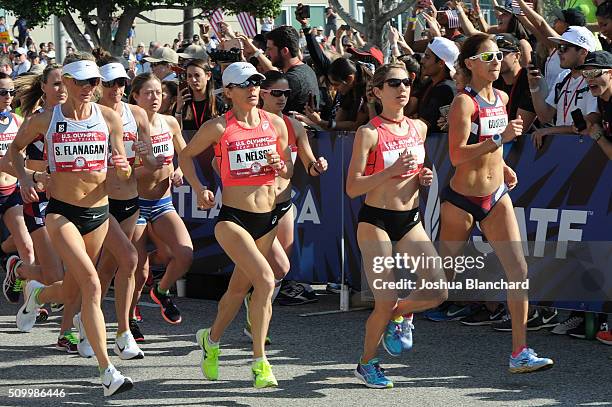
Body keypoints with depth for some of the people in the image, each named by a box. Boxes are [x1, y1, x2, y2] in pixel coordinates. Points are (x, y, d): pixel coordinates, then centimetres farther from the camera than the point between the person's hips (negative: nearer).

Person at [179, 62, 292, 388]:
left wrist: (280, 166, -8)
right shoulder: (219, 127, -7)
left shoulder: (275, 124, 4)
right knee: (265, 280, -22)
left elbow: (289, 170, 14)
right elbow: (186, 156, 7)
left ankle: (211, 339, 42)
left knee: (240, 286, 15)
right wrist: (198, 188, -7)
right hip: (233, 218, -5)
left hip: (267, 219, 5)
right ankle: (259, 361, -13)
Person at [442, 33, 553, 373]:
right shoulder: (464, 102, -16)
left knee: (519, 270, -7)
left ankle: (520, 354, -6)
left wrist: (502, 166, 11)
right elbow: (457, 155, -25)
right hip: (461, 200, -6)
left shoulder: (502, 98, 7)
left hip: (496, 197, 6)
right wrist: (500, 139, -30)